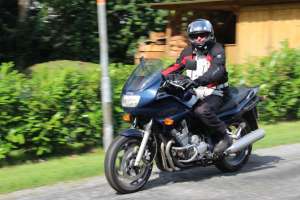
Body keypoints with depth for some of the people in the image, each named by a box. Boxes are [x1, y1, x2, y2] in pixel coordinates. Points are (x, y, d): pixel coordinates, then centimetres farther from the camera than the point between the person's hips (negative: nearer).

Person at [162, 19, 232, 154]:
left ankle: (225, 137, -18)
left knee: (201, 111, -34)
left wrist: (197, 81, -38)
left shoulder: (216, 50, -6)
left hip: (214, 93, -7)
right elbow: (176, 67, 12)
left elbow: (216, 70, -22)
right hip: (193, 93, 7)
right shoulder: (188, 51, 14)